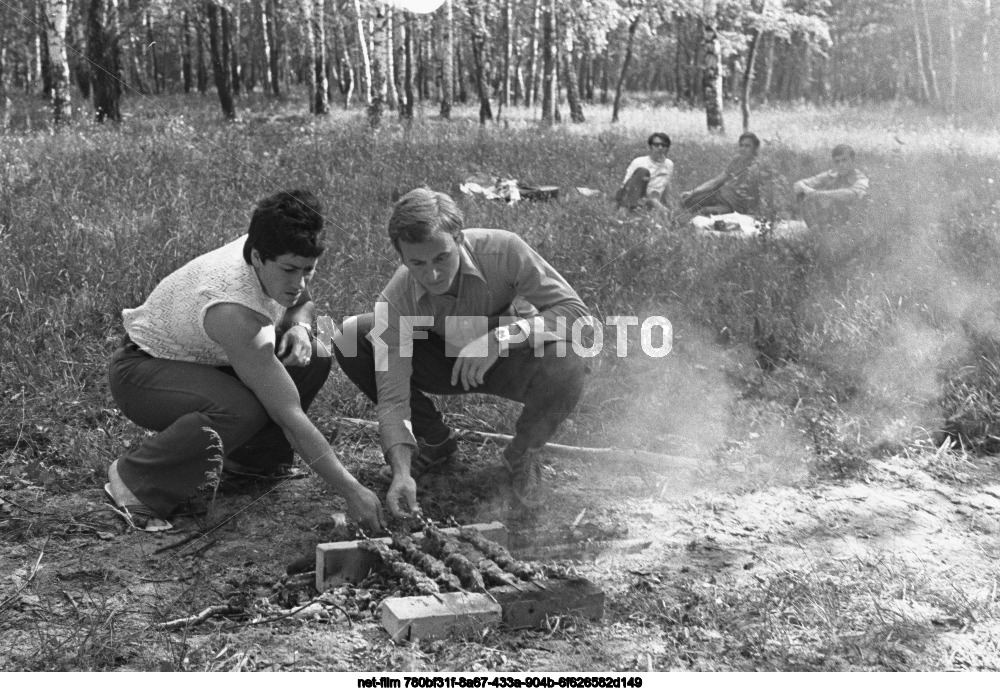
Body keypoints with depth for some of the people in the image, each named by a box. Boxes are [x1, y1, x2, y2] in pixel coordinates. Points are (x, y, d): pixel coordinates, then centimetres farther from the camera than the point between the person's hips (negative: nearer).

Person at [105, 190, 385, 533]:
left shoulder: (274, 258, -16)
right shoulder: (233, 311, -39)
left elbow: (302, 301, 12)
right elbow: (289, 417, -38)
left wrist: (299, 327, -14)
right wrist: (352, 491, -37)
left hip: (202, 358, 8)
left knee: (314, 358, -7)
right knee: (241, 411, -37)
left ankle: (249, 457, 13)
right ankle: (132, 477, -14)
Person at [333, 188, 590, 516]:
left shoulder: (502, 250, -31)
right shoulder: (395, 301, -26)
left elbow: (577, 313, -32)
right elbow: (392, 396, -25)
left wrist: (499, 338, -43)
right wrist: (401, 473, -39)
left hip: (512, 360, -2)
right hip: (450, 361, 2)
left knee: (566, 364, -37)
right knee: (351, 339, -18)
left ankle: (524, 452, -2)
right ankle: (434, 440, 4)